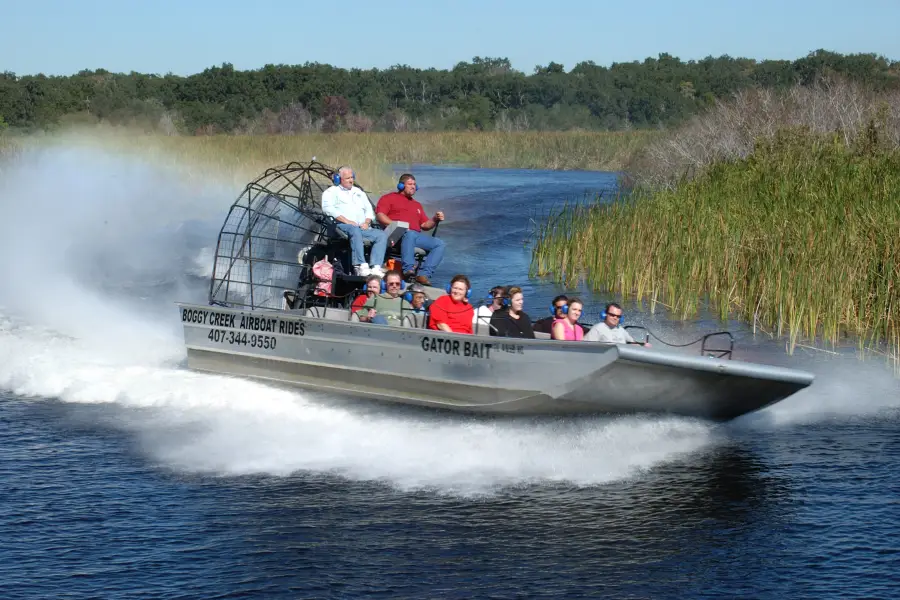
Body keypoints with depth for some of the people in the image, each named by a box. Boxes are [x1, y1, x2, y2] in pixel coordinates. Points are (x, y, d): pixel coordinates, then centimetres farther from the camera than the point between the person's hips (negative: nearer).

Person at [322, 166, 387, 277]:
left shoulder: (359, 192, 31)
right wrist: (347, 221, -15)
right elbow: (328, 208, -6)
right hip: (343, 226, -6)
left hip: (363, 227, 6)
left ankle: (376, 267, -35)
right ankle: (361, 266, -50)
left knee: (381, 235, -21)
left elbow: (369, 210, 25)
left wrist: (366, 222, 1)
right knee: (354, 230, -41)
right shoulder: (332, 192, 12)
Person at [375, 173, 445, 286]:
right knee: (409, 234, -41)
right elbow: (380, 215, 0)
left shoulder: (417, 205, 34)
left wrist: (435, 220, 7)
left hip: (417, 235, 6)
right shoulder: (389, 198, 17)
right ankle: (408, 270, -52)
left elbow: (425, 225, 28)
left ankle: (424, 274, -29)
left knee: (439, 243, -16)